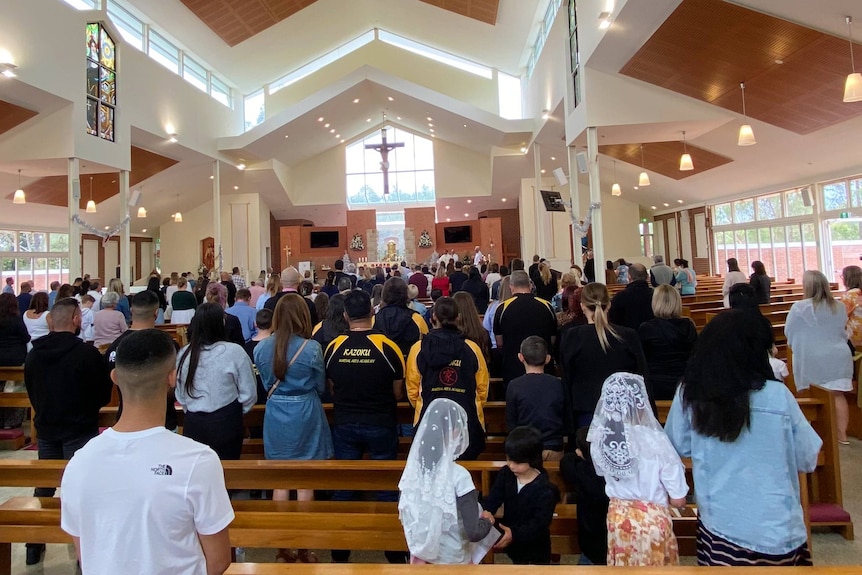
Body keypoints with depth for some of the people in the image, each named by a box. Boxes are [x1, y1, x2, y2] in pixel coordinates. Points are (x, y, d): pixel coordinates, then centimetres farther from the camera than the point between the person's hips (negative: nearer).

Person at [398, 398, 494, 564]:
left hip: (420, 553, 4)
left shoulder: (413, 467, -10)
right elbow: (474, 532, -24)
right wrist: (488, 522, -5)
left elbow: (404, 512, 2)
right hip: (451, 559, -4)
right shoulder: (459, 476, -26)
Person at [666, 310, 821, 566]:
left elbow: (677, 448, 2)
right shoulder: (778, 396, -17)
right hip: (779, 533, 0)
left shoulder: (689, 395, -14)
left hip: (719, 528, 0)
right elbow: (808, 461, -3)